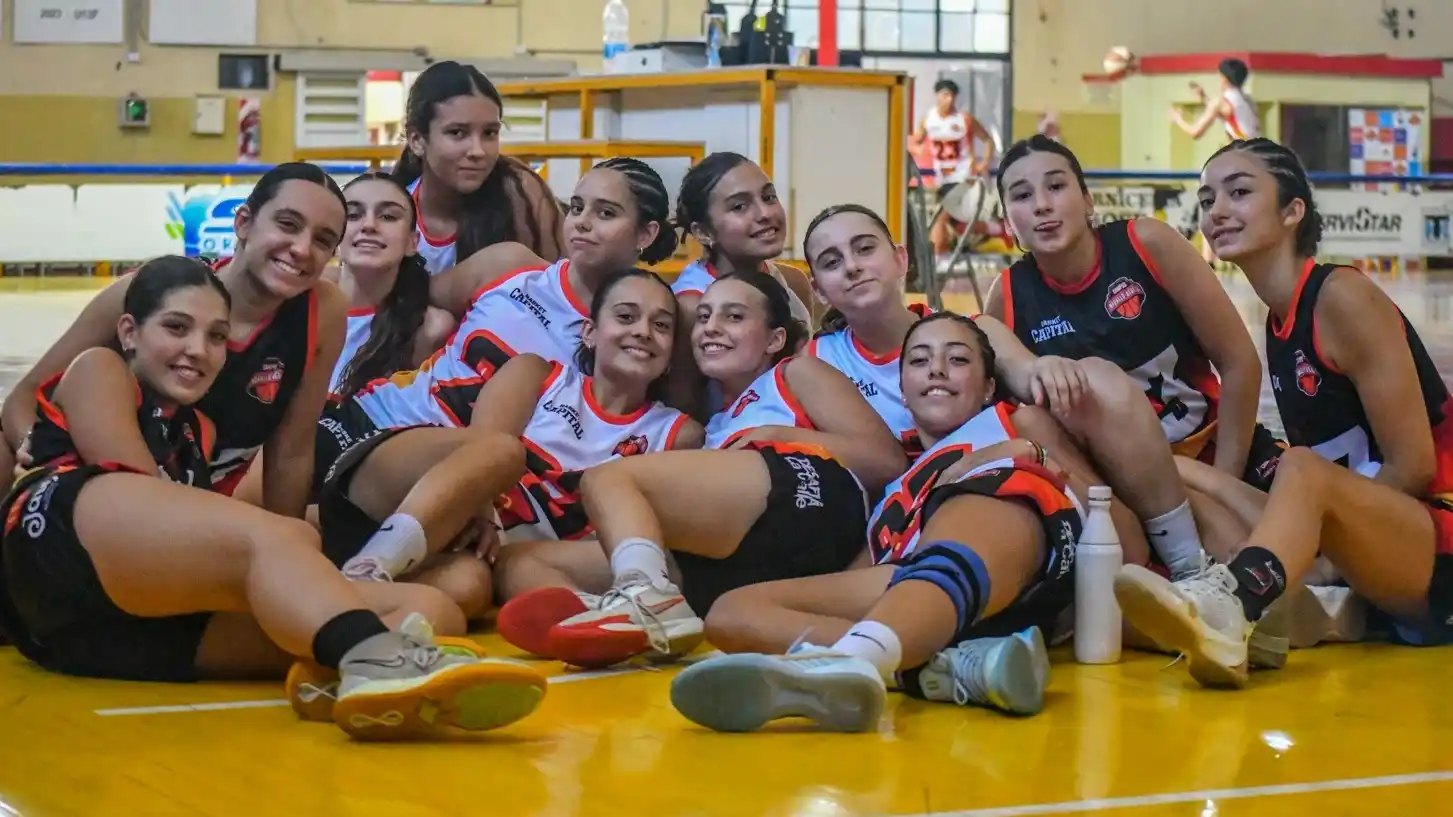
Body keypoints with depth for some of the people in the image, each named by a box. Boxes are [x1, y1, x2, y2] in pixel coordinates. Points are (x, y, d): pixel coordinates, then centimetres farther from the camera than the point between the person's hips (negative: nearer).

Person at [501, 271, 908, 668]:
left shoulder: (796, 374, 24)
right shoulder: (718, 424, 40)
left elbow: (889, 461, 9)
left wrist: (778, 434, 3)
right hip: (737, 568, 7)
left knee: (606, 478, -18)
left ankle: (649, 601, -49)